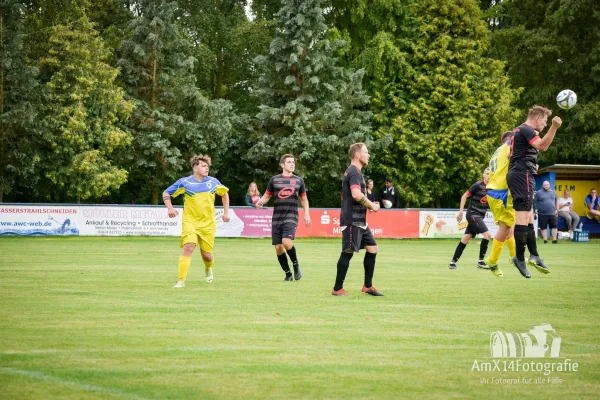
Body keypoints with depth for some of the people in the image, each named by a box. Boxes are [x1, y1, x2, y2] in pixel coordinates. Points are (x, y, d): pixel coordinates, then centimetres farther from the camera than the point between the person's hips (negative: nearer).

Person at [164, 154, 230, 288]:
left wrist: (226, 212, 16)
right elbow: (166, 193, 4)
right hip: (190, 221, -2)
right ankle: (181, 281, -21)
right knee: (188, 247, -23)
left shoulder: (213, 182, 3)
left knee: (206, 255, 5)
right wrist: (170, 208, -12)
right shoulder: (185, 182, -5)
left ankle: (208, 269, 43)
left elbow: (225, 193, 22)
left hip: (208, 223, 2)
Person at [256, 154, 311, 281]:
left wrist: (307, 214, 7)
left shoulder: (298, 180, 9)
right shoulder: (275, 179, 7)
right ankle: (288, 273, 16)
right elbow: (266, 196, 12)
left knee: (287, 242, -24)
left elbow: (303, 199, 18)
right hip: (277, 218, 2)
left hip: (291, 218, -2)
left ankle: (296, 264, 1)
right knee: (278, 248, 0)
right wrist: (260, 202, -10)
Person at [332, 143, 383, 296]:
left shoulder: (353, 172, 20)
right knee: (348, 252, -7)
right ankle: (337, 289, -2)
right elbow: (357, 194, -29)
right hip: (352, 221, -11)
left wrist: (369, 205, 16)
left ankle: (368, 286, 14)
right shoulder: (354, 173, -14)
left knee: (372, 248, 10)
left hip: (360, 221, 11)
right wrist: (372, 205, -15)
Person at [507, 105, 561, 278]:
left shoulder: (520, 130, 22)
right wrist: (554, 127, -33)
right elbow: (542, 146, -26)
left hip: (516, 174, 11)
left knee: (528, 214, 15)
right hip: (523, 173, -11)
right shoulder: (526, 130, -10)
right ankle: (519, 257, -18)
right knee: (523, 214, -14)